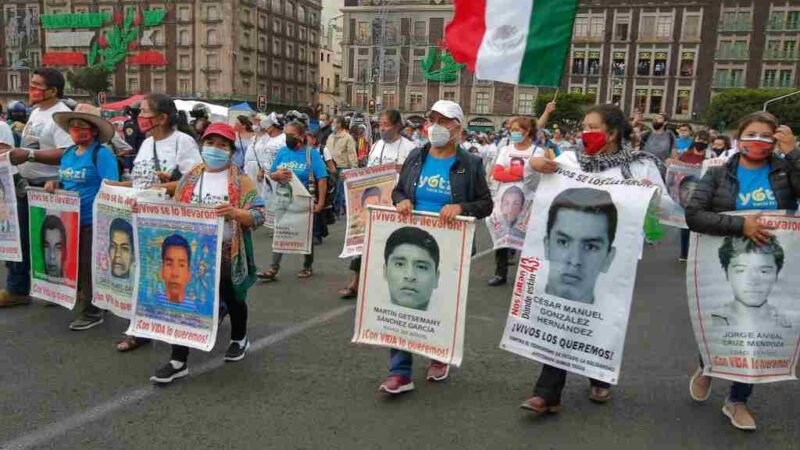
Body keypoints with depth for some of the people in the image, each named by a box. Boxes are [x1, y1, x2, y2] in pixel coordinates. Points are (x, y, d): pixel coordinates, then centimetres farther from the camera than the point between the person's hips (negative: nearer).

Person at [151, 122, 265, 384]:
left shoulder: (240, 181, -6)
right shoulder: (189, 178, 7)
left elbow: (258, 216, -13)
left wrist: (235, 213, -31)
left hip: (227, 255, -2)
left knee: (232, 299, 17)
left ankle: (239, 339, 43)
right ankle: (178, 361, 8)